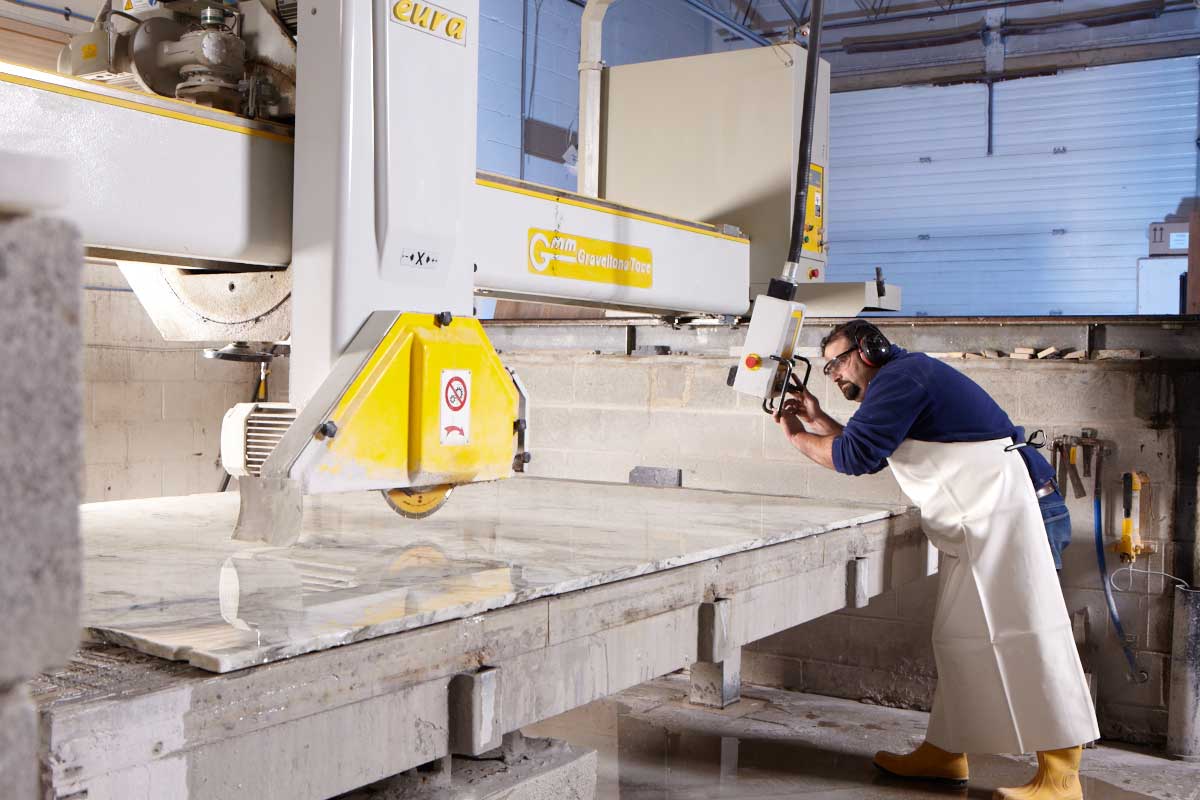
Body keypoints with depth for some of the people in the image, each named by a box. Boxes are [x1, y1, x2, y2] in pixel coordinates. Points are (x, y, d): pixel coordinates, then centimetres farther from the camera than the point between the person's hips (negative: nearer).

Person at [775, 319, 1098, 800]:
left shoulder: (899, 375, -10)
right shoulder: (902, 382, 22)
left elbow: (854, 456, -16)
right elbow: (870, 455, 30)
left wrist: (796, 436, 0)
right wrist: (818, 421, 22)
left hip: (1009, 507, -11)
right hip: (979, 525, 11)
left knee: (1024, 631, -11)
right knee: (962, 636, 12)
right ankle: (945, 753, 20)